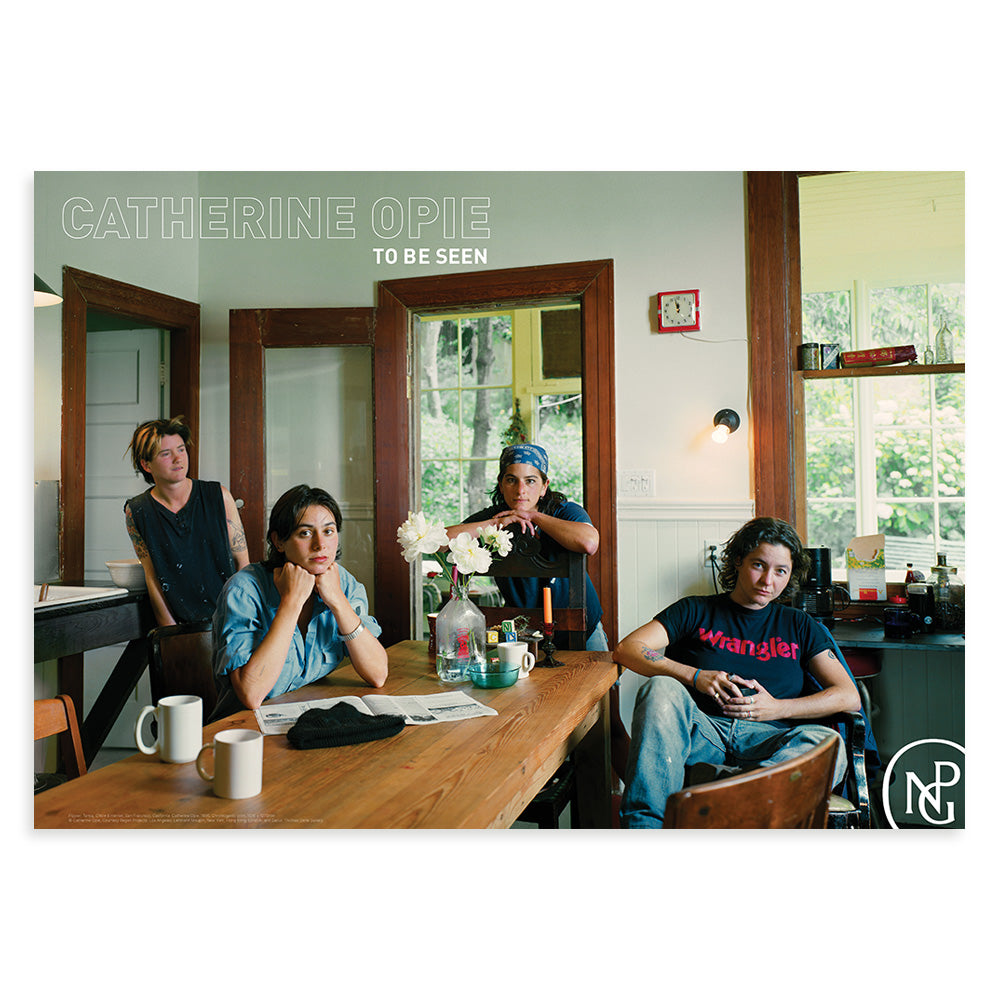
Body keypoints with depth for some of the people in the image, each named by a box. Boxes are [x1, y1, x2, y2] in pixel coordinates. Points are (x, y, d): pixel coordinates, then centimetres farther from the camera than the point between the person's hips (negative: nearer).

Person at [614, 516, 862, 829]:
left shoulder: (798, 625, 24)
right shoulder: (696, 611, 18)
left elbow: (849, 697, 13)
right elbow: (626, 650, 5)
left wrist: (778, 708, -3)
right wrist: (695, 676, -8)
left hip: (769, 737, 1)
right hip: (703, 730, -1)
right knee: (660, 689, -32)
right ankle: (645, 822, -41)